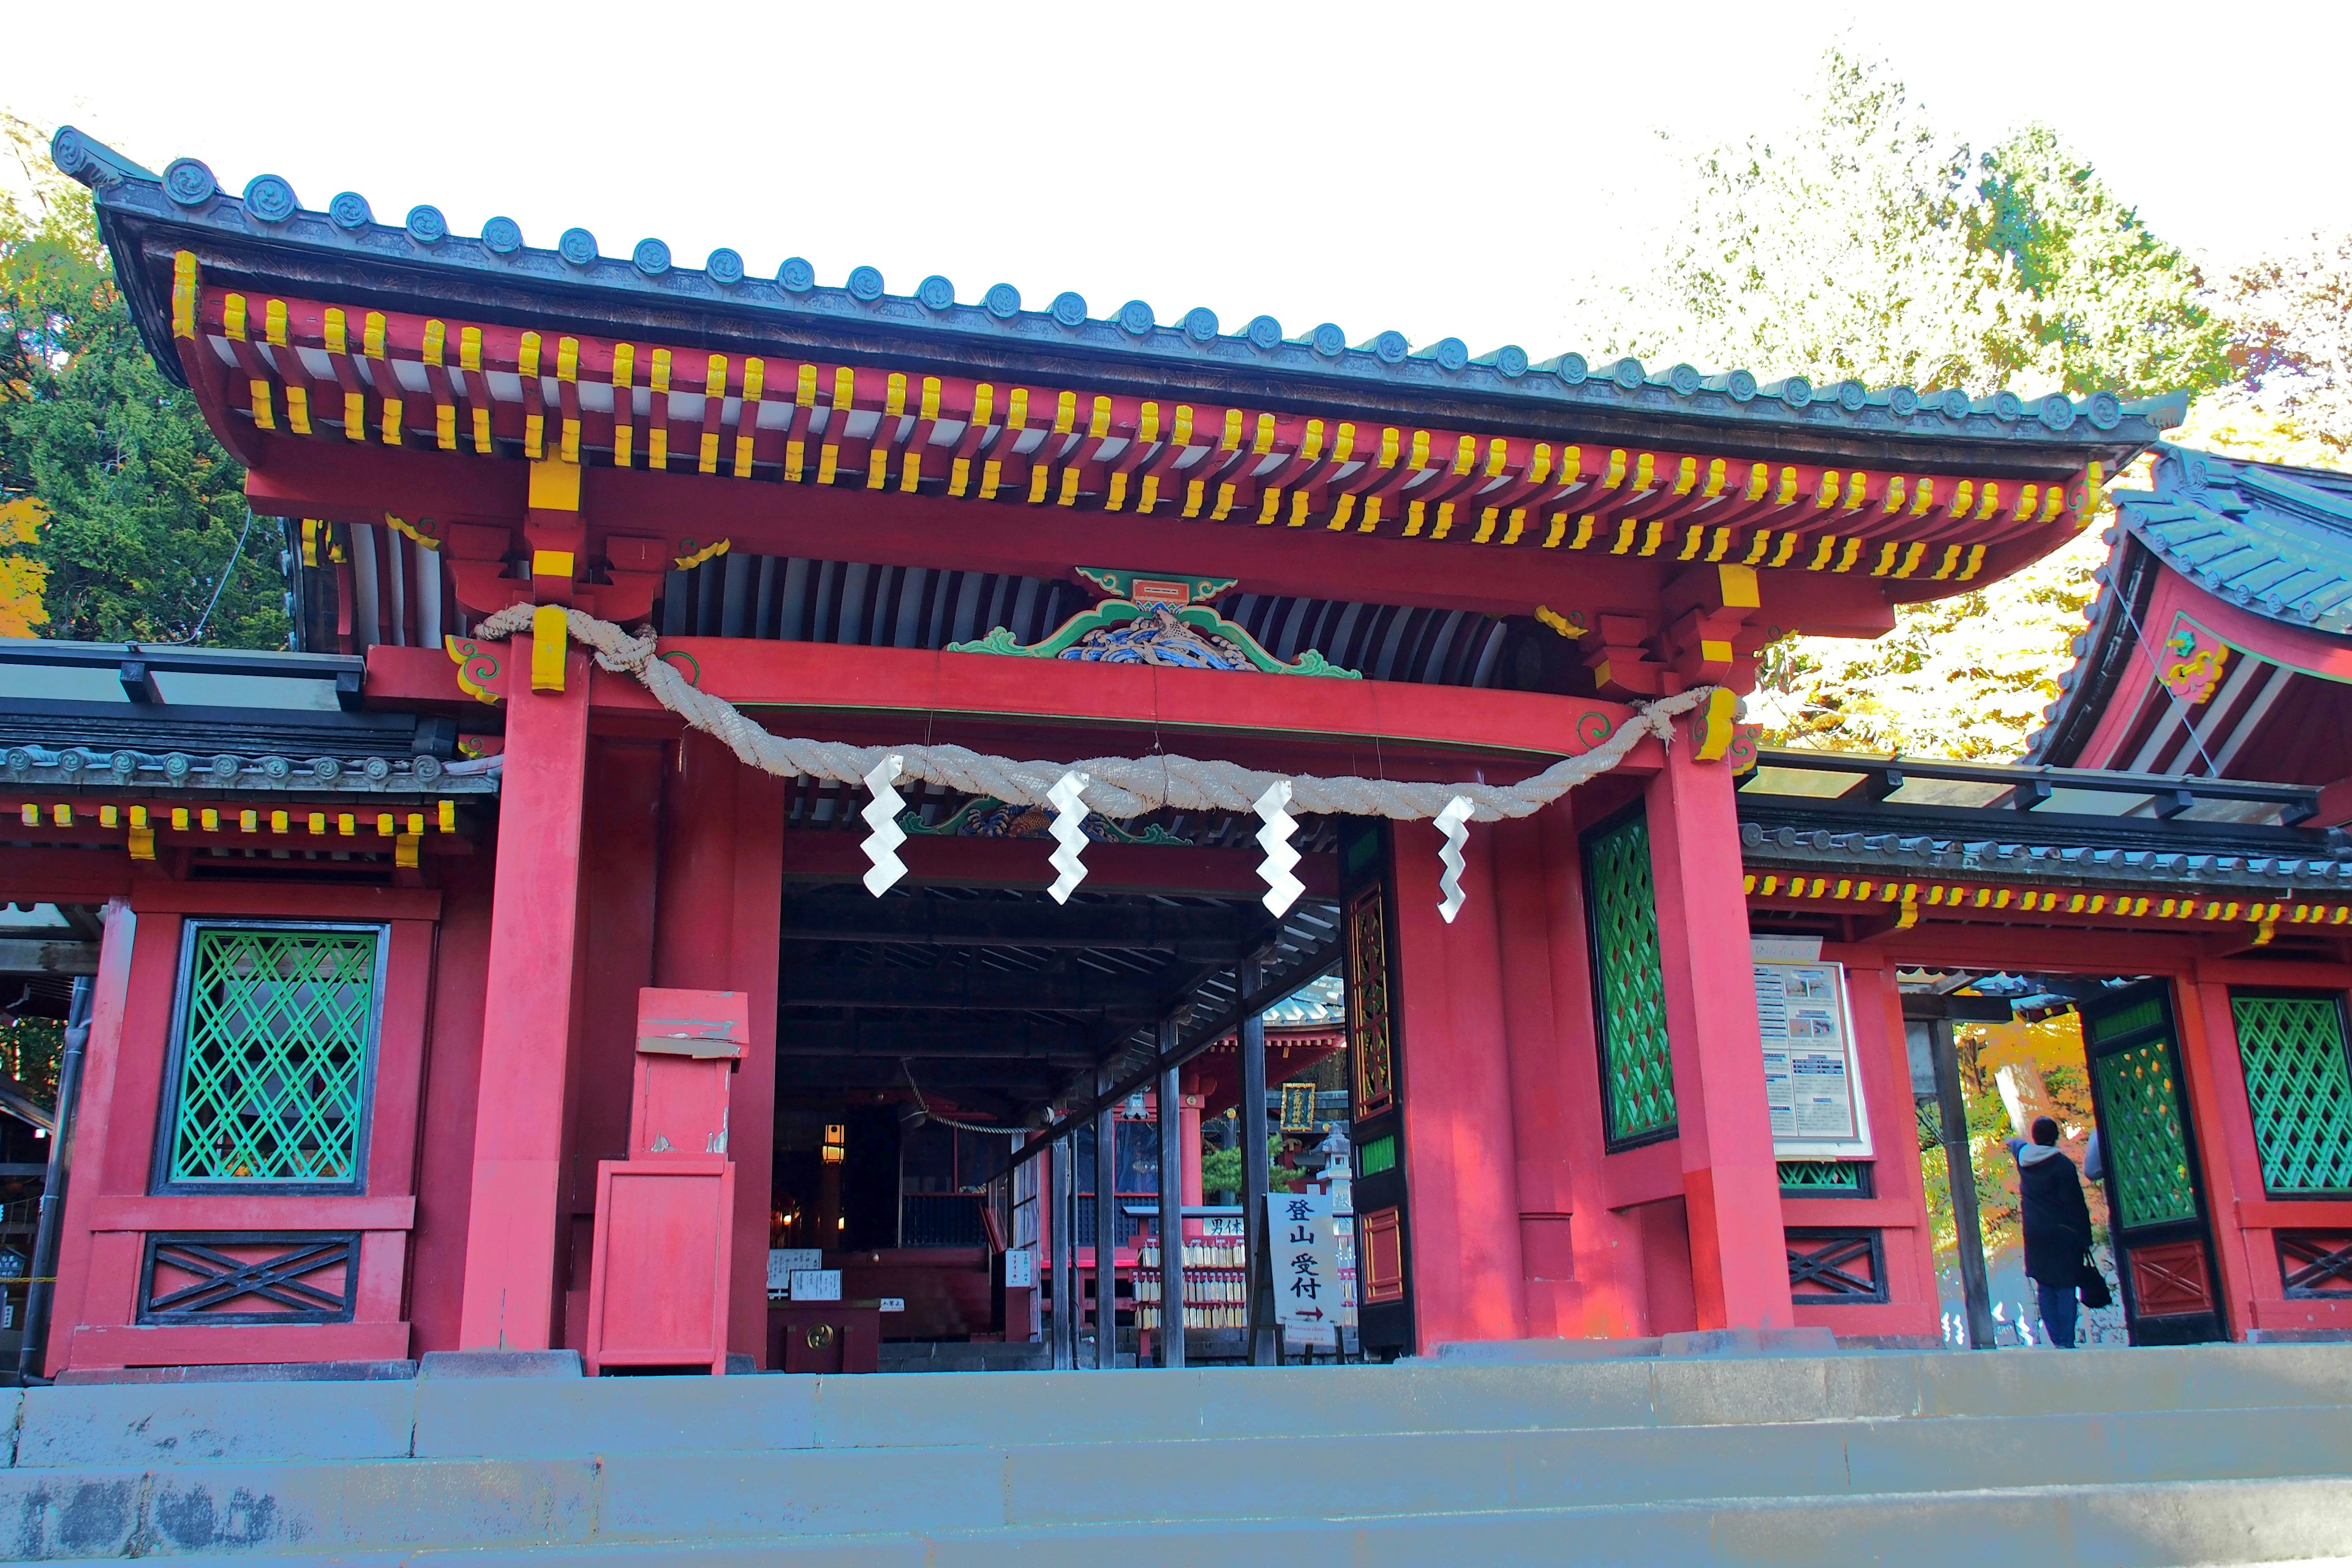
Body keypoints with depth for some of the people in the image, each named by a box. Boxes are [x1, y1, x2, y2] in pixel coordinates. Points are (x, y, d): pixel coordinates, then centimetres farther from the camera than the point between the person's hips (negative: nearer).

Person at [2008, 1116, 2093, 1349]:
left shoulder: (2023, 1155, 5)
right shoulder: (2063, 1164, -12)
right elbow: (2076, 1205, -11)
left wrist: (2012, 1142, 57)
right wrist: (2085, 1237, -5)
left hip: (2035, 1235, 5)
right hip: (2062, 1234, -5)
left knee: (2045, 1289, 9)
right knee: (2065, 1287, -3)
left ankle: (2057, 1339, 8)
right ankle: (2066, 1341, -6)